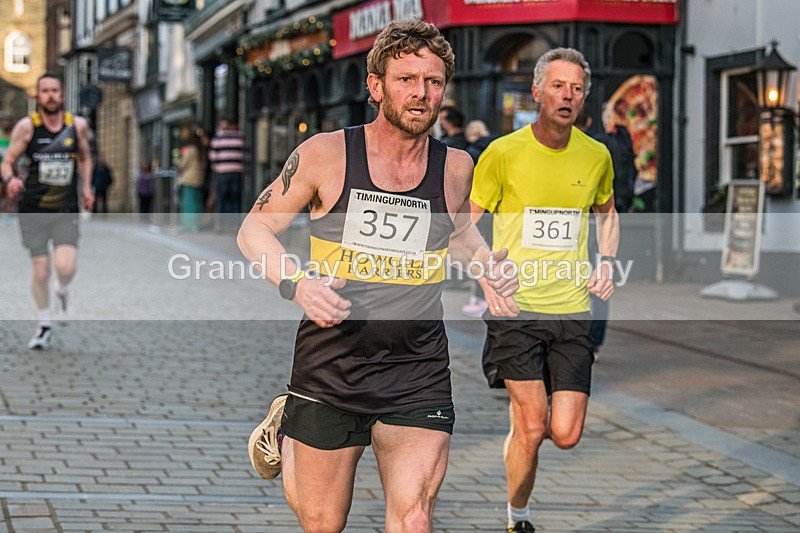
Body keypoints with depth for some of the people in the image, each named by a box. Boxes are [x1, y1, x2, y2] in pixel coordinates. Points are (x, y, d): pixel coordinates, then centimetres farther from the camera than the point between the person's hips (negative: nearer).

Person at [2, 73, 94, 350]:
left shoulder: (78, 125, 2)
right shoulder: (26, 126, -5)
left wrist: (86, 187, 8)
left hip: (66, 210, 1)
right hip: (33, 209, -1)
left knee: (65, 267, -17)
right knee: (40, 270, 2)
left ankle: (62, 290, 20)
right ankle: (44, 324, 24)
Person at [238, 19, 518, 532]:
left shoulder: (456, 167, 1)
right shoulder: (326, 154, -8)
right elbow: (255, 229, 1)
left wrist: (487, 264, 2)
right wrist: (295, 283, -17)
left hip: (418, 374, 1)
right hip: (329, 368, -1)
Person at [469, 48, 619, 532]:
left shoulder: (596, 156, 4)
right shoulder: (503, 154, -6)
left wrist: (606, 263, 7)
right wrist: (490, 284, -10)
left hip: (572, 310, 3)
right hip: (516, 308, -3)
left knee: (566, 435, -2)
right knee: (532, 429, -10)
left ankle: (521, 406, 32)